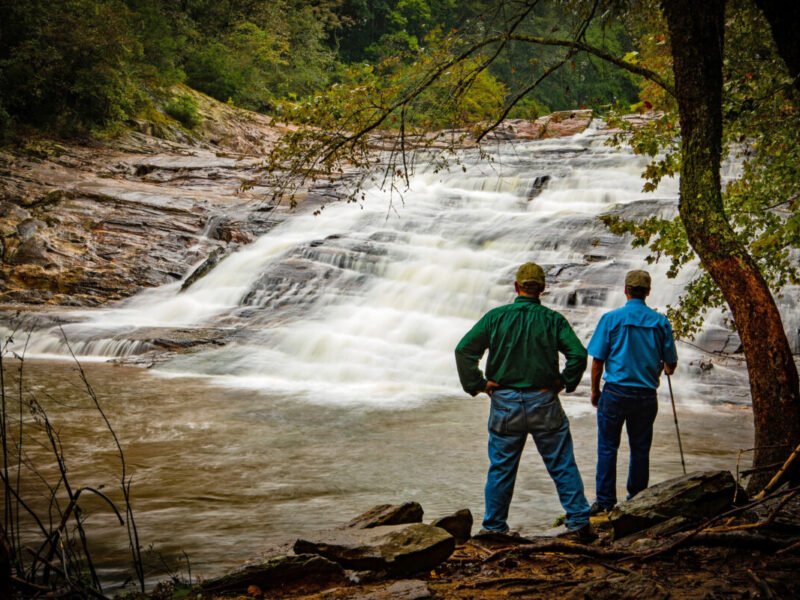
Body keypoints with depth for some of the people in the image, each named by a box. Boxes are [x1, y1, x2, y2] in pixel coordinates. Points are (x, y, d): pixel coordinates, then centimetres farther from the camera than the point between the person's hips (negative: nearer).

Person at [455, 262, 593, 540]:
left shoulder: (495, 317, -2)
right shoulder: (553, 319, -2)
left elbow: (464, 350, -7)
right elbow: (578, 354, -10)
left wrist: (477, 384, 0)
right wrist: (564, 382, 3)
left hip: (505, 403, 1)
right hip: (544, 403, 0)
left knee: (501, 468, 10)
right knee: (563, 465, 8)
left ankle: (494, 527, 14)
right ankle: (579, 522, 7)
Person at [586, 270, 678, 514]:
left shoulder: (611, 318, -5)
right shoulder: (660, 322, 0)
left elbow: (597, 360, -5)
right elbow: (670, 366, 5)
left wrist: (595, 391, 8)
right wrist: (663, 368, 29)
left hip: (615, 392, -2)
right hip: (646, 395, 2)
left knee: (607, 448, 6)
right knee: (640, 449, 12)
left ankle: (605, 501, 7)